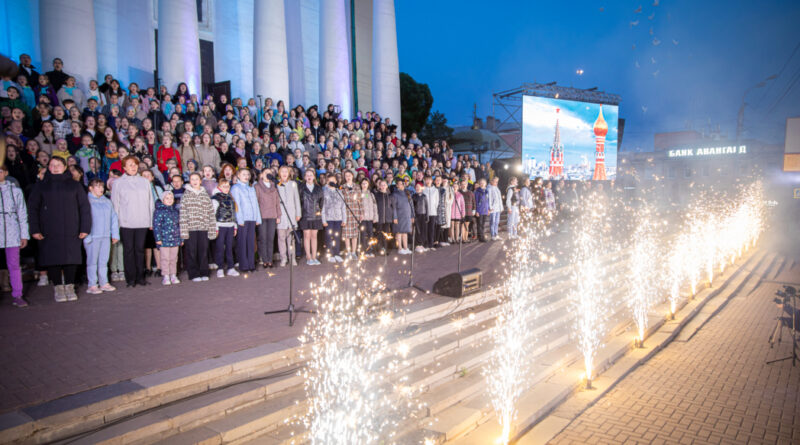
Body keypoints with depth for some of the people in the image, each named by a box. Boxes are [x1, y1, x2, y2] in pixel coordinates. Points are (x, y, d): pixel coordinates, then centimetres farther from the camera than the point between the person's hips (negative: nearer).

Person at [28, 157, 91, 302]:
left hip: (71, 231, 0)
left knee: (71, 258, -1)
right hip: (49, 232, 0)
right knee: (53, 258, -1)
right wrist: (35, 229, -3)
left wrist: (85, 228, -1)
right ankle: (58, 288, 10)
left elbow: (85, 207, 7)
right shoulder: (41, 186, 9)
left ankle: (69, 287, 11)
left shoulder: (74, 185, 9)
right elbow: (32, 208, 7)